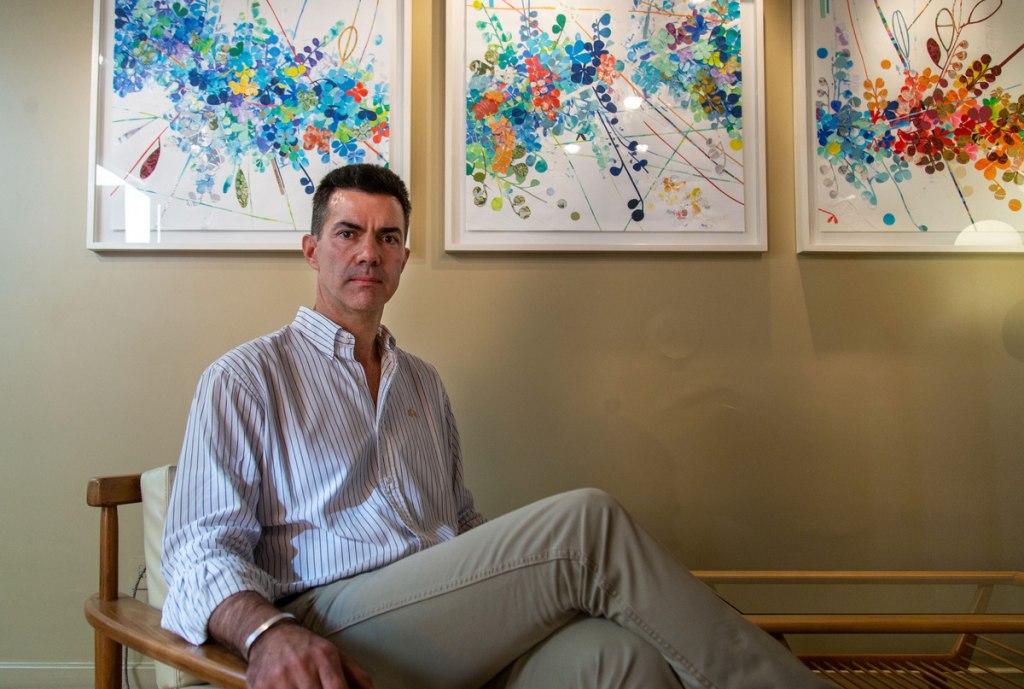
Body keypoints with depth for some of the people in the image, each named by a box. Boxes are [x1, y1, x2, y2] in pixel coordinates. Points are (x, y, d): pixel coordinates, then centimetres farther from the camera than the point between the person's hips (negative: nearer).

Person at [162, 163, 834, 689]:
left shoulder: (423, 383, 26)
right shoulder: (245, 378, 8)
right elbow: (202, 551, -2)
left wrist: (539, 571, 8)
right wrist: (267, 632, -24)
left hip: (458, 626, 5)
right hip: (331, 628, -4)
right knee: (587, 519, -26)